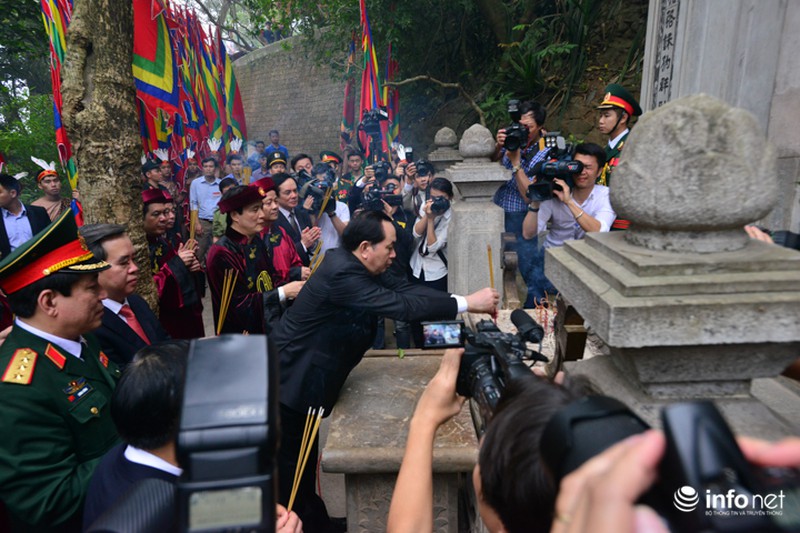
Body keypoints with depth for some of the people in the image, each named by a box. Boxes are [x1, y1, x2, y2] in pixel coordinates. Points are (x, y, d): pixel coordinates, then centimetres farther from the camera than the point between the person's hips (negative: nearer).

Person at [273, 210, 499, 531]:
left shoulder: (353, 265, 1)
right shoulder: (342, 273, -29)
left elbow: (405, 289, -3)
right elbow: (402, 305, -33)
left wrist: (465, 303, -9)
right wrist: (466, 303, -26)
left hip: (300, 379, 9)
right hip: (287, 384, -9)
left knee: (304, 463, 23)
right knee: (291, 469, 8)